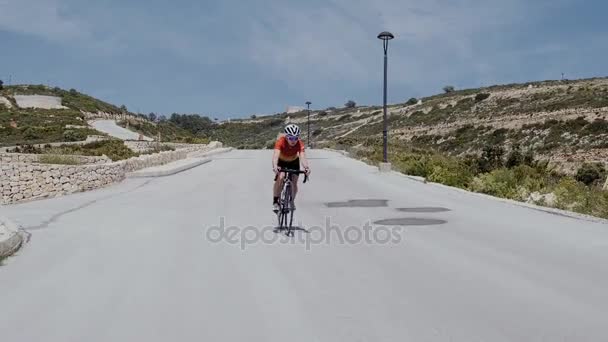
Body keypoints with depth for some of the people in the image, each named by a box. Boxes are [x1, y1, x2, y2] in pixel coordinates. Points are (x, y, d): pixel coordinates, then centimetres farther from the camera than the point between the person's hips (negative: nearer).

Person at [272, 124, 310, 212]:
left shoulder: (300, 143, -33)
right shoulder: (281, 141, -36)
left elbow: (302, 156, -46)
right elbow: (276, 154, -50)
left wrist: (306, 167, -66)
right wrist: (275, 166, -69)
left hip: (294, 162, 2)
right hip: (281, 161, -2)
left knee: (294, 183, -5)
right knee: (280, 178, -26)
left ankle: (292, 201, 23)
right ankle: (275, 202, -12)